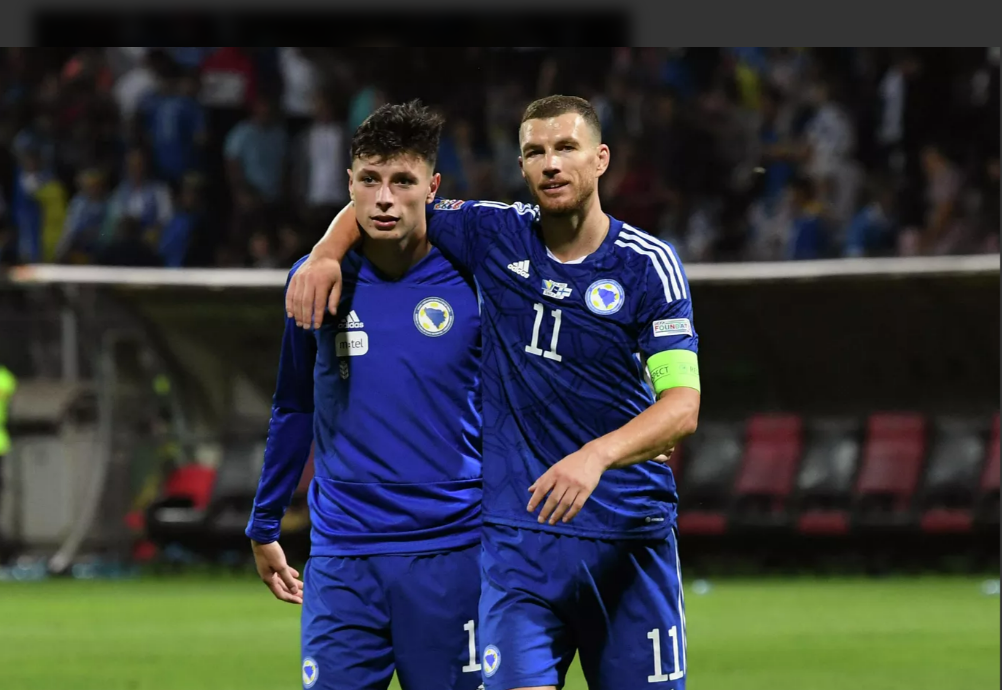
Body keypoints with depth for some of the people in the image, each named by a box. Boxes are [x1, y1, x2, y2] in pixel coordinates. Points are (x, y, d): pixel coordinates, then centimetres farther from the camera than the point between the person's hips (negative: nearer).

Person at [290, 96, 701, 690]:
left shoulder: (648, 264, -5)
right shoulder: (496, 234, 3)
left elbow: (682, 406, -14)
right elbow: (376, 205, 17)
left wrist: (597, 456, -31)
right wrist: (327, 255, -4)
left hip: (631, 539, -1)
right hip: (520, 534, 1)